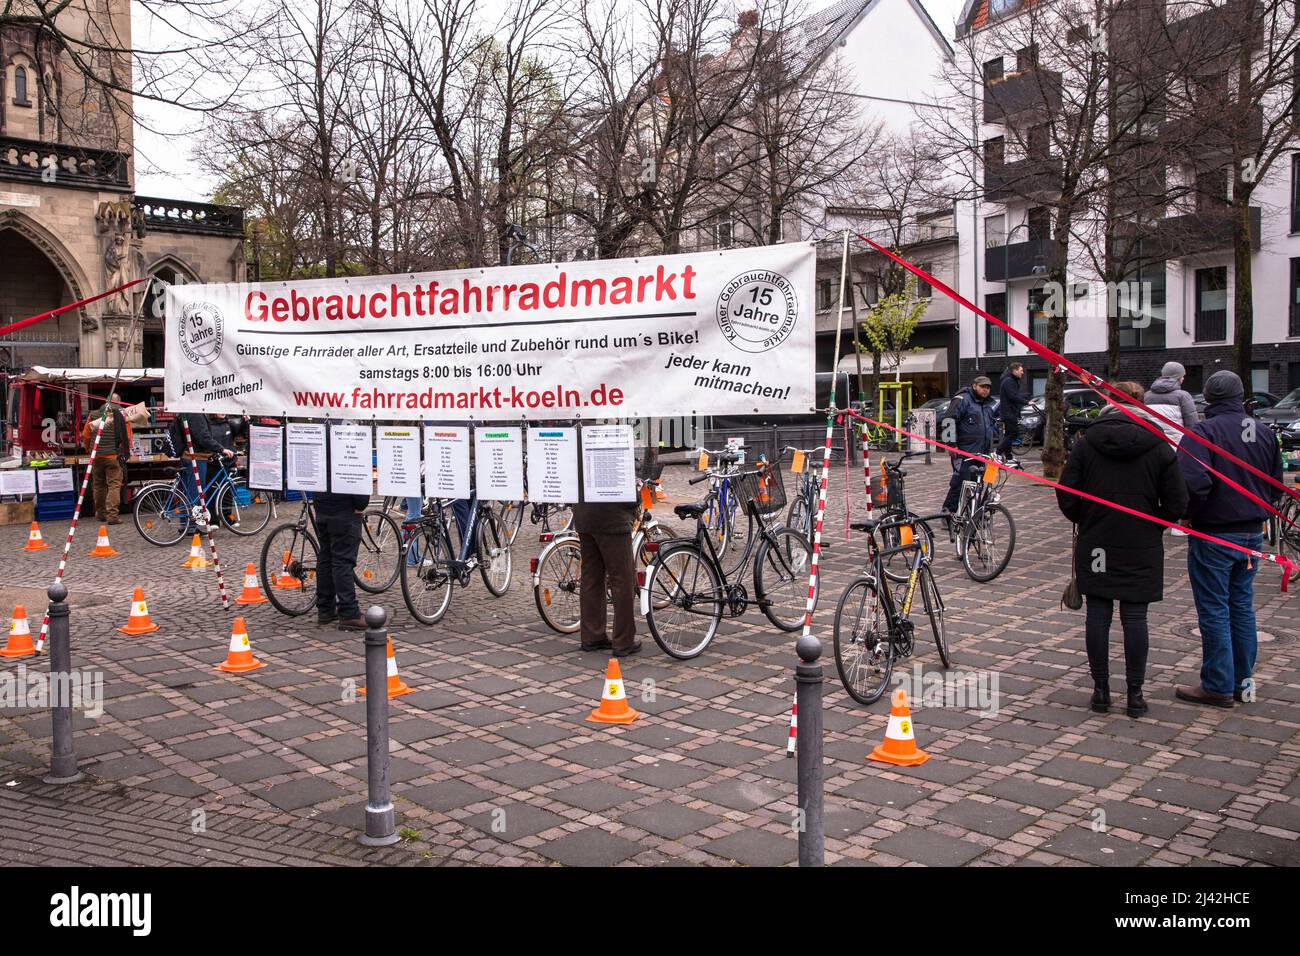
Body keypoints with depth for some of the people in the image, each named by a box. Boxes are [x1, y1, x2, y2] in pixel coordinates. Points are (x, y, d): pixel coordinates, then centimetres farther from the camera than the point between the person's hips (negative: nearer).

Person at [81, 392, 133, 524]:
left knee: (98, 485, 16)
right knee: (114, 485, -4)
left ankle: (101, 513, 26)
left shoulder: (93, 415, 6)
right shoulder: (122, 415, -5)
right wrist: (125, 453, 6)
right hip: (114, 456, -4)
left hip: (96, 457, 4)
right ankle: (112, 515, -13)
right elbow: (128, 438, -9)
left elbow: (85, 436, 8)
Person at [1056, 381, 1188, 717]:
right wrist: (1151, 525, 13)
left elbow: (1066, 498, -4)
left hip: (1095, 546, 1)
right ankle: (1135, 694, 10)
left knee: (1097, 616, 7)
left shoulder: (1086, 443, -4)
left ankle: (1101, 690, 13)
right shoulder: (1159, 446, -5)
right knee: (1135, 618, 5)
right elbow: (1177, 505, -4)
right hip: (1142, 549, 0)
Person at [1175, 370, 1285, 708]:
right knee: (1242, 607, 16)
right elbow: (1276, 485, 13)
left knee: (1214, 611, 1)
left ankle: (1218, 687, 7)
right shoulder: (1265, 432, 6)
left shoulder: (1203, 432, -17)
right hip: (1253, 534, 7)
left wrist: (1188, 514, -11)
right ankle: (1242, 681, 23)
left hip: (1213, 536, -7)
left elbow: (1194, 483, -28)